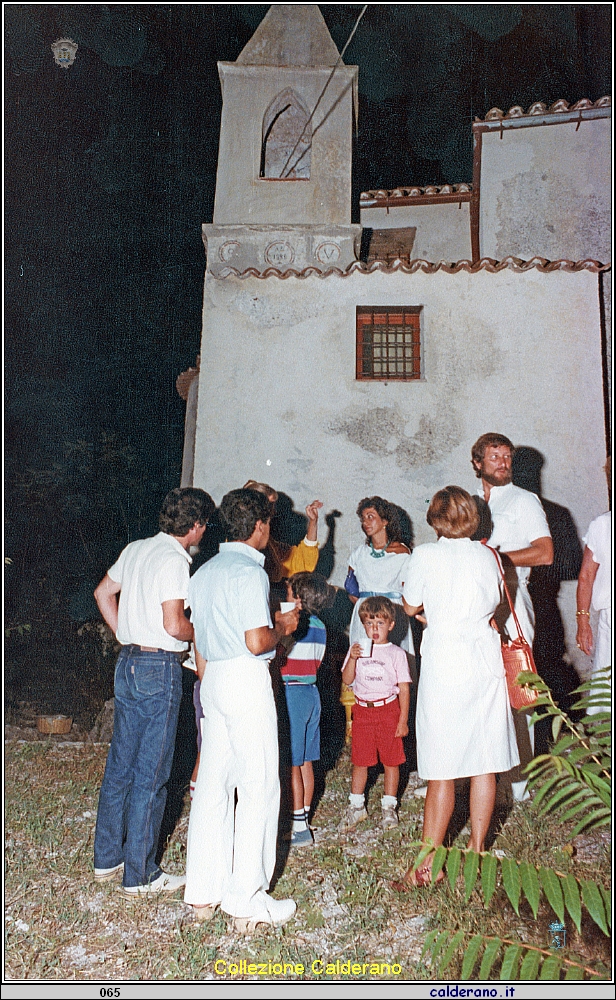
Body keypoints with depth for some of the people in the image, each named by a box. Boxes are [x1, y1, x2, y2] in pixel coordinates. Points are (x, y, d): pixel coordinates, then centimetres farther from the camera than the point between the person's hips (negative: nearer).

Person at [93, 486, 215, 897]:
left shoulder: (136, 549, 9)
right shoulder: (174, 560, -16)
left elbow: (103, 593, 19)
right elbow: (174, 625, -22)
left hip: (128, 663, 9)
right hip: (160, 668, -8)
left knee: (120, 765, 17)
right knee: (151, 775, 3)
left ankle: (107, 858, 30)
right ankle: (139, 875, 14)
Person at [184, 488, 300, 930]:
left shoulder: (204, 571, 13)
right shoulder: (249, 571, -13)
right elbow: (257, 641, -20)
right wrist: (284, 627, -1)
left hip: (213, 679, 9)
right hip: (247, 679, -8)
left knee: (213, 783, 12)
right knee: (259, 787, 0)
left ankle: (204, 892, 20)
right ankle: (247, 900, 7)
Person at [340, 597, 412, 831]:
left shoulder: (396, 653, -1)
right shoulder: (357, 649, 6)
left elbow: (404, 689, -1)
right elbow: (347, 679, 0)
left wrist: (403, 720, -5)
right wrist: (352, 658, -16)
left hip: (389, 709, -2)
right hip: (362, 710, 2)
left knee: (391, 760, 5)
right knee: (360, 761, 7)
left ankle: (389, 807, 20)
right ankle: (356, 806, 21)